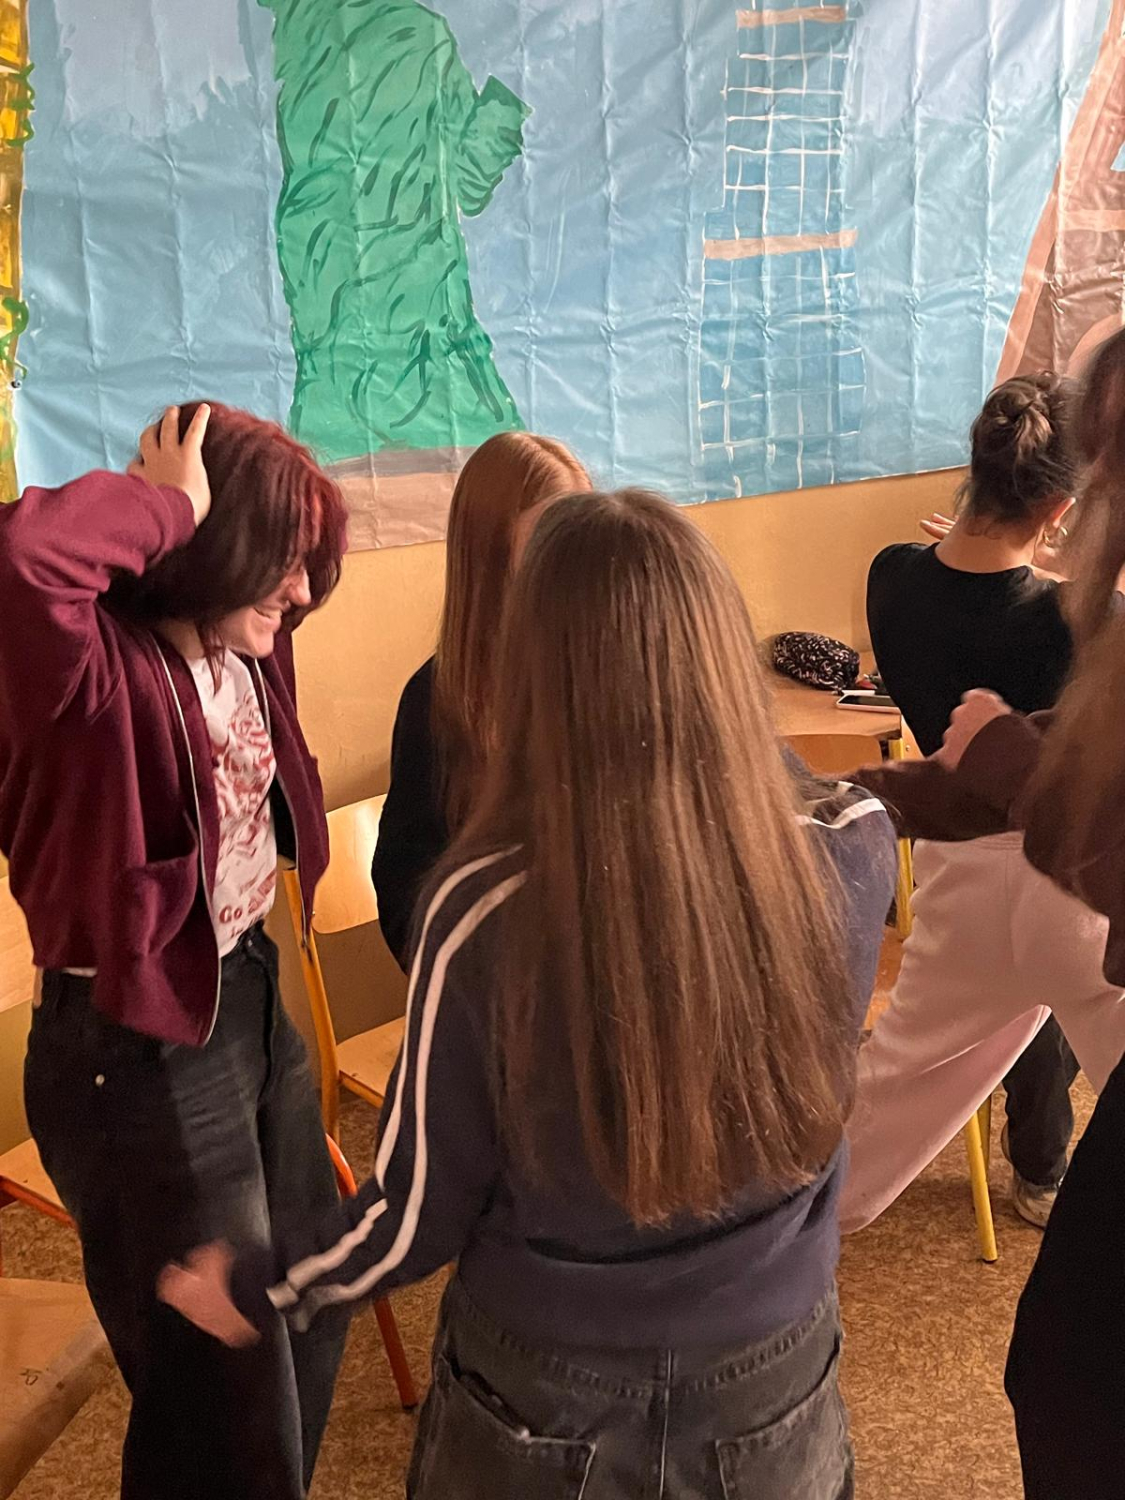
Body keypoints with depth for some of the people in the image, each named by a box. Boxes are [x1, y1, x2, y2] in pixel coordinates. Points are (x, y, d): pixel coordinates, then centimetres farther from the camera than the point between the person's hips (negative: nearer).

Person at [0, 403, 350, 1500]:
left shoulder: (244, 652, -1)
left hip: (251, 1003, 9)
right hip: (136, 1054, -9)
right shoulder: (96, 671, -26)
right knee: (223, 1401, 10)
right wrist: (168, 504, -30)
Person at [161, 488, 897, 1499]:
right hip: (776, 1389, 2)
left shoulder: (487, 908, -27)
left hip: (544, 1412, -1)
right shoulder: (853, 854, -21)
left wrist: (254, 1291, 2)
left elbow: (420, 1218, -14)